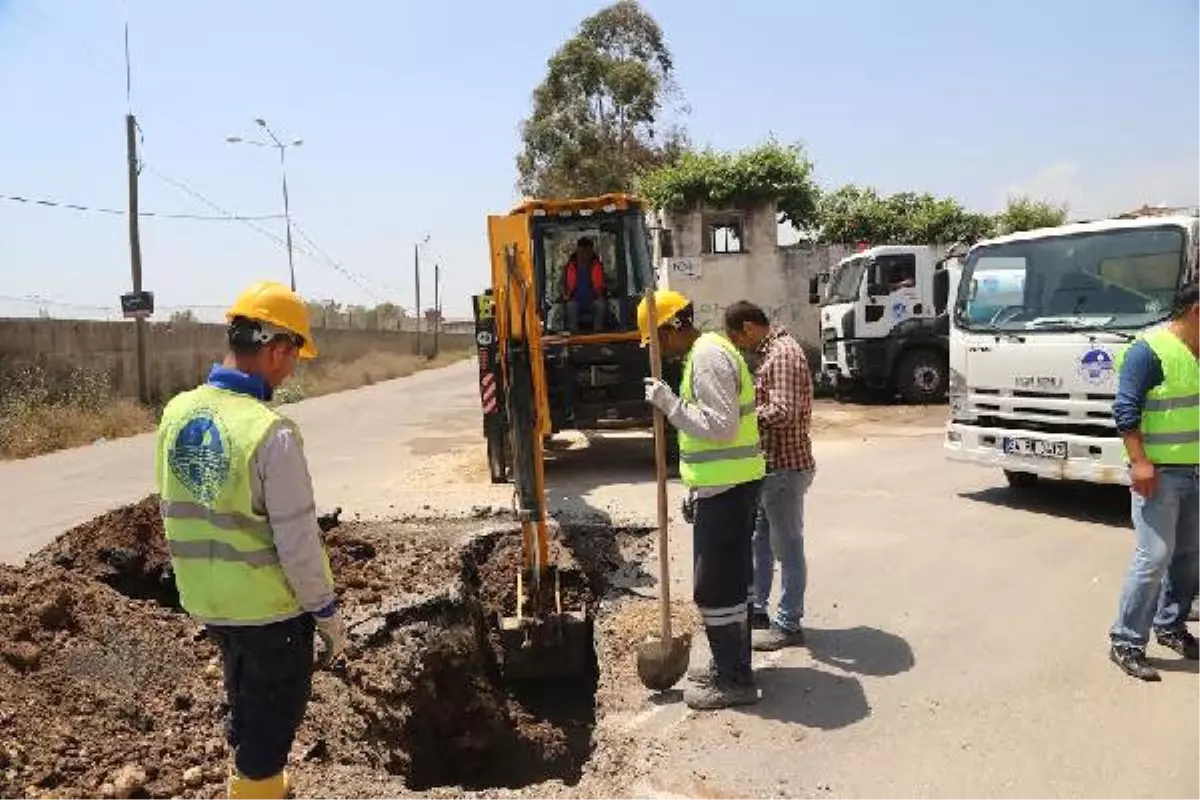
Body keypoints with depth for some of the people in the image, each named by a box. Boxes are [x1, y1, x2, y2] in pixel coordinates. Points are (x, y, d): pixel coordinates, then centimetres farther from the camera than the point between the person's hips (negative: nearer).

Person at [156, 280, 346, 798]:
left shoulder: (177, 413, -4)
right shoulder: (271, 431, -26)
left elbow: (173, 510, 8)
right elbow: (298, 540, -22)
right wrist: (326, 610, -9)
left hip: (206, 601, 7)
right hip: (270, 607, -7)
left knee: (245, 703, 28)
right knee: (274, 715, 14)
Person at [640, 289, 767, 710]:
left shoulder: (708, 356, -17)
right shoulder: (705, 352, 16)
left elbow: (720, 426, -26)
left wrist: (669, 403, -20)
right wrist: (696, 489, 22)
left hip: (726, 489, -11)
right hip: (726, 486, 11)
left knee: (715, 586, -2)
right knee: (729, 580, 18)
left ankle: (734, 680, 9)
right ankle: (730, 666, 30)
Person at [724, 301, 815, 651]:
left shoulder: (783, 354, -19)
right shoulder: (769, 351, 13)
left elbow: (783, 412, -28)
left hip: (785, 468, -10)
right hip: (770, 465, 10)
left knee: (787, 545, 2)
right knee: (758, 537, 19)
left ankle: (788, 625, 14)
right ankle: (757, 608, 32)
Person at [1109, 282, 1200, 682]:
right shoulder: (1149, 350, -12)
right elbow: (1125, 410, -18)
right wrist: (1139, 461, -25)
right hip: (1159, 473, -9)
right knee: (1155, 556, -10)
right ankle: (1126, 642, -3)